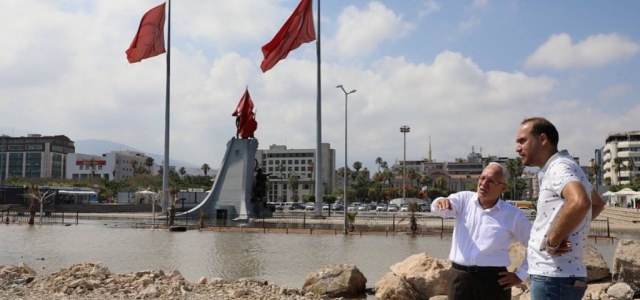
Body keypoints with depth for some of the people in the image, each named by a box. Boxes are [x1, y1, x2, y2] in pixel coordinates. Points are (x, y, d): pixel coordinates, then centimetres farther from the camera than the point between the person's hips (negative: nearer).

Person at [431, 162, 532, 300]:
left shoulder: (513, 215, 0)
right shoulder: (464, 199, 4)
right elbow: (439, 209, -15)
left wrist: (521, 274, 3)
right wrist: (441, 202, -39)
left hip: (492, 280, -1)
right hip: (459, 277, 1)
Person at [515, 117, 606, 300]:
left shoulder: (558, 167, -14)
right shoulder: (557, 168, 15)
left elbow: (579, 203, -35)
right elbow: (598, 203, 32)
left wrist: (552, 242, -23)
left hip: (554, 277, -10)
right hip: (557, 276, 10)